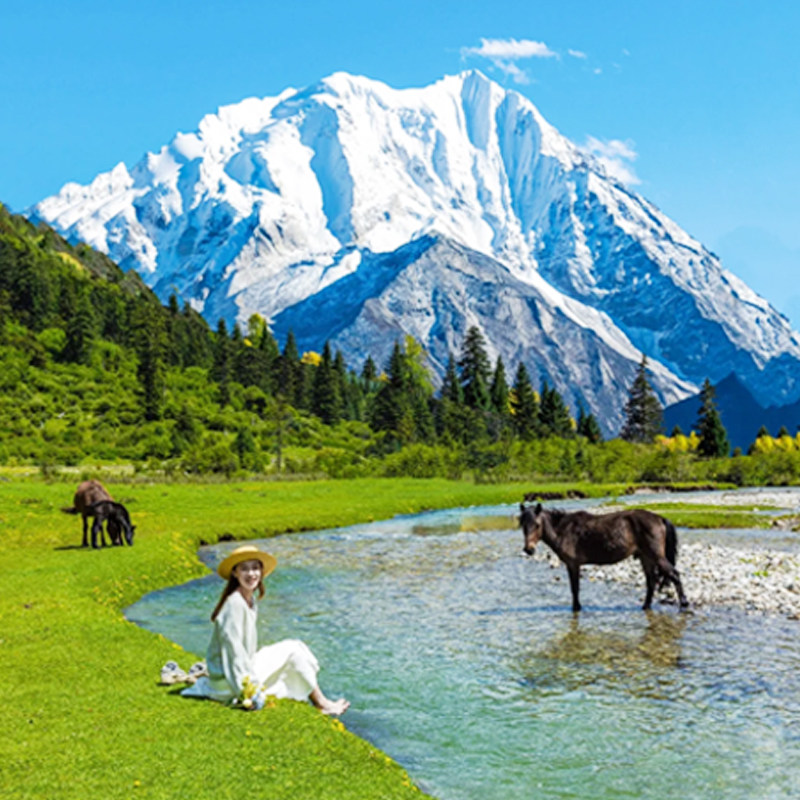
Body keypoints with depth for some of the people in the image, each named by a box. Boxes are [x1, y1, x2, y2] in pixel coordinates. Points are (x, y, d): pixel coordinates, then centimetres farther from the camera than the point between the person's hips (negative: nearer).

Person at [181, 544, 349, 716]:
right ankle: (322, 703, 0)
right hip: (227, 680, -10)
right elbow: (232, 647, -23)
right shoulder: (235, 603, -21)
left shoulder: (250, 599, 7)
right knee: (292, 649, -8)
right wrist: (249, 689, -22)